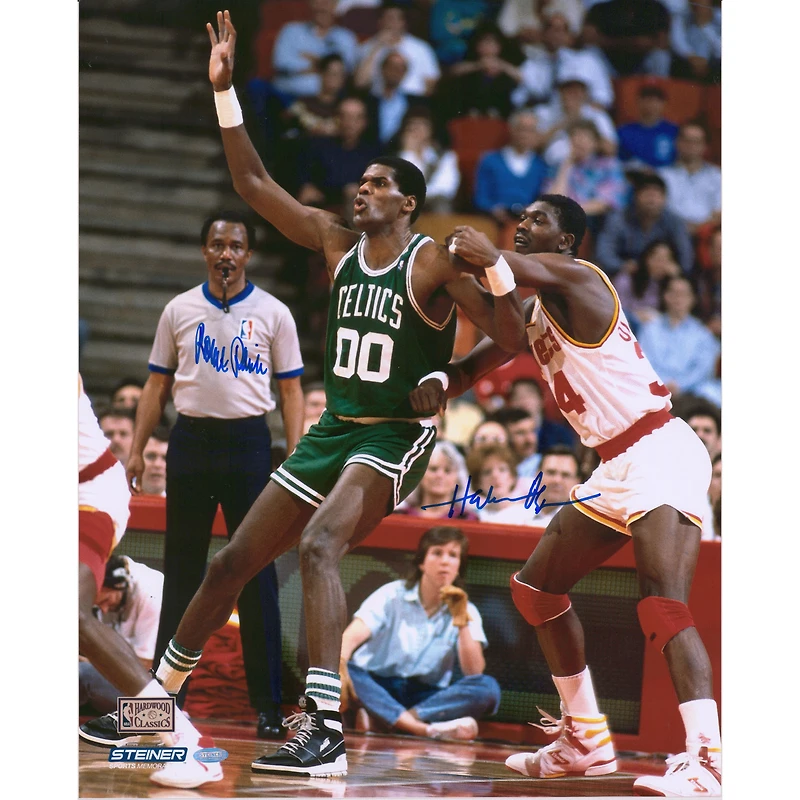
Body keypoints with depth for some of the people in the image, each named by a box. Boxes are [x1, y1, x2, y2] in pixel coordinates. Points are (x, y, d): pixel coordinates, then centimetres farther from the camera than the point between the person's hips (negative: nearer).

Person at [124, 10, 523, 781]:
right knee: (232, 561, 11)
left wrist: (492, 262, -34)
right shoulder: (336, 242, 8)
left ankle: (324, 731, -40)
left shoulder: (433, 260, -10)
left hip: (394, 437, -7)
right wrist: (224, 91, 1)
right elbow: (253, 183, 8)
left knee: (318, 545, -33)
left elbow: (510, 337, -17)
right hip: (331, 429, 7)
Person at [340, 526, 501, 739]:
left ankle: (379, 719, -36)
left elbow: (474, 672, -8)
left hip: (427, 698, 2)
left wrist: (461, 622, -17)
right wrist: (339, 667, -38)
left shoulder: (466, 611, 6)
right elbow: (352, 636, -16)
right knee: (349, 672, -33)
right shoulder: (392, 596, 1)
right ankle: (428, 729, -45)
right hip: (378, 689, -2)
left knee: (488, 688, -25)